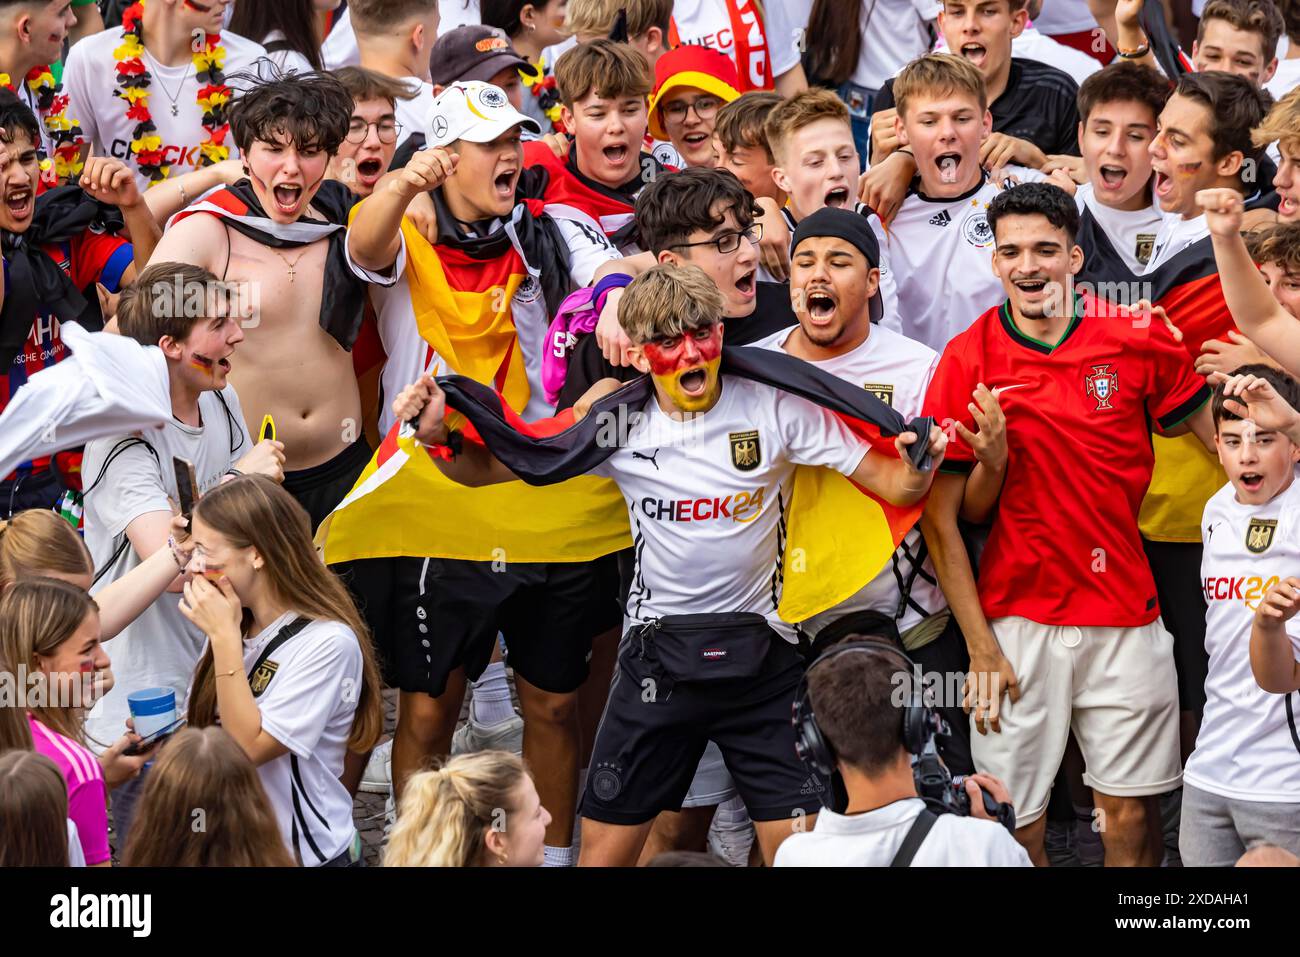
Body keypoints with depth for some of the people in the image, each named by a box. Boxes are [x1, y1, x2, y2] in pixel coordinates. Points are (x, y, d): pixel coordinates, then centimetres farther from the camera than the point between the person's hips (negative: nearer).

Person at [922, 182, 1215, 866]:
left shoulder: (1138, 342, -1)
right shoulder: (968, 361, -4)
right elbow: (940, 516, -2)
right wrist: (980, 646, -6)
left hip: (1126, 617, 1)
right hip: (1016, 622, -1)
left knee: (1129, 815, 6)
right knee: (1016, 822, 2)